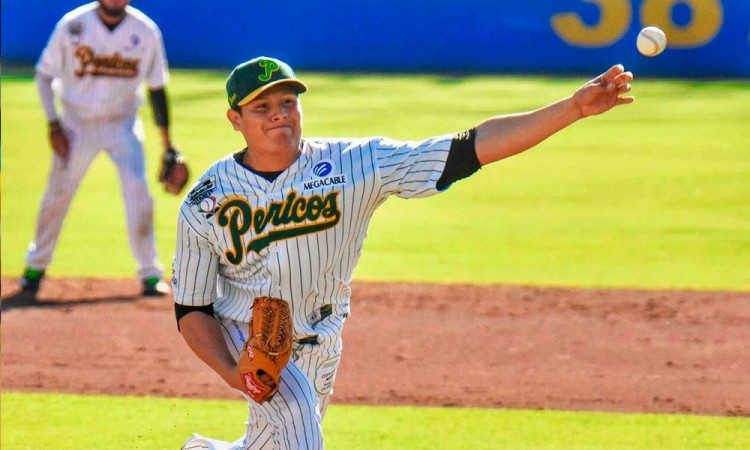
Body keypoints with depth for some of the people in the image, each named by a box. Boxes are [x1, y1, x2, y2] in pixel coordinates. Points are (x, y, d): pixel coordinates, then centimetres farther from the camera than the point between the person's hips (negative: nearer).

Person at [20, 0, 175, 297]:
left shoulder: (146, 31, -8)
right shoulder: (72, 26, -12)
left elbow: (156, 88, 1)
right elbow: (44, 74, -2)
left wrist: (167, 144, 1)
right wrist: (53, 124, -12)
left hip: (123, 125, 0)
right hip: (77, 124, 0)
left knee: (138, 195, -11)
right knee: (57, 195, 4)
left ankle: (150, 273, 2)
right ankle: (36, 266, 25)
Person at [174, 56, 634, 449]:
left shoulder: (355, 164, -16)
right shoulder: (206, 202, -14)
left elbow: (473, 148, -24)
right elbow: (191, 308, -8)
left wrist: (574, 108, -34)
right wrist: (232, 374, -27)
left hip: (318, 344, 3)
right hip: (244, 334, -2)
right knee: (296, 407, -30)